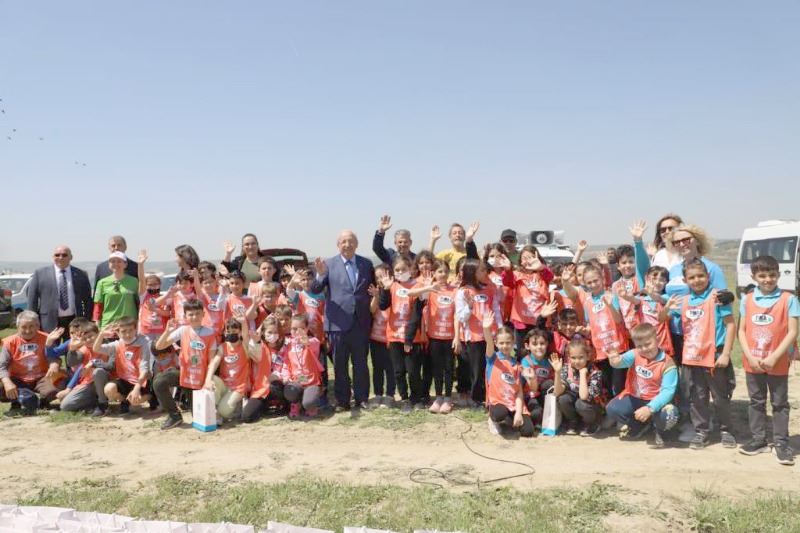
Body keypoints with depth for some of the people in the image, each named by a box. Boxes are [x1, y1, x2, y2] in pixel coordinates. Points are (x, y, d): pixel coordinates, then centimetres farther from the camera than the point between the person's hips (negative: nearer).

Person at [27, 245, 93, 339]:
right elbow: (32, 299, 5)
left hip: (74, 322, 1)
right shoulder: (40, 273, 5)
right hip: (49, 323, -1)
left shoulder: (81, 274, 7)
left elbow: (88, 301, 10)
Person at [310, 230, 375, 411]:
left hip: (361, 322, 2)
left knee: (360, 363, 9)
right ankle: (342, 401, 17)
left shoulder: (366, 264, 7)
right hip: (338, 322, -1)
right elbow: (315, 290, -5)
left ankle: (362, 399, 20)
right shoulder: (329, 264, 0)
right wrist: (320, 274, -24)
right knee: (340, 364, 7)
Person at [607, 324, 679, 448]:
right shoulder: (635, 355, -8)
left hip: (655, 401, -3)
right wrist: (616, 361, -60)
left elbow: (668, 391, -23)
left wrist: (650, 408, -36)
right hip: (633, 398, 3)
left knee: (669, 415, -33)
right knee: (612, 409, -20)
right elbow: (623, 359, -32)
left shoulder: (667, 364, -15)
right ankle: (640, 425, 11)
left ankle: (660, 431, 7)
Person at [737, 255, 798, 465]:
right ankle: (759, 439, 25)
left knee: (780, 403, 8)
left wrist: (774, 357, -16)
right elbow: (741, 331, 2)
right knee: (756, 402, 13)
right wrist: (750, 356, -10)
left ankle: (781, 443, 18)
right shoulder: (747, 300, 2)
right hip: (752, 363, 3)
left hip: (778, 364, -3)